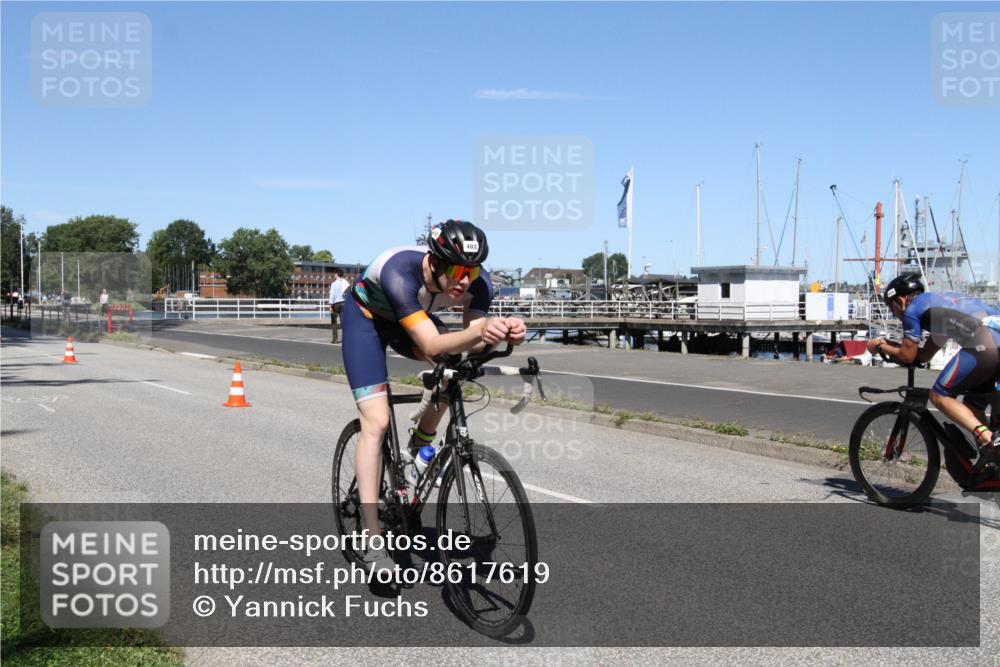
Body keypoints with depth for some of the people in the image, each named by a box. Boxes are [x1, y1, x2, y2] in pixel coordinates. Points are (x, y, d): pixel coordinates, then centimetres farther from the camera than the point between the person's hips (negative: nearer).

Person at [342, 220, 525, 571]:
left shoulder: (478, 282, -28)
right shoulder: (400, 272, -42)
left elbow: (470, 344, -31)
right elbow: (430, 346, -47)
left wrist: (503, 333, -52)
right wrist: (479, 331, -64)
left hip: (412, 317, 6)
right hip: (366, 317, -5)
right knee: (376, 422, -16)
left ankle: (421, 443, 7)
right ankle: (371, 539, -11)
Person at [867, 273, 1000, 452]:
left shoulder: (912, 309, 9)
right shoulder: (941, 299, 34)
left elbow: (907, 356, 12)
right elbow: (925, 355, 37)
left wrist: (880, 347, 28)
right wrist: (887, 343, 40)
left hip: (985, 345, -8)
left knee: (939, 396, 6)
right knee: (972, 406, 21)